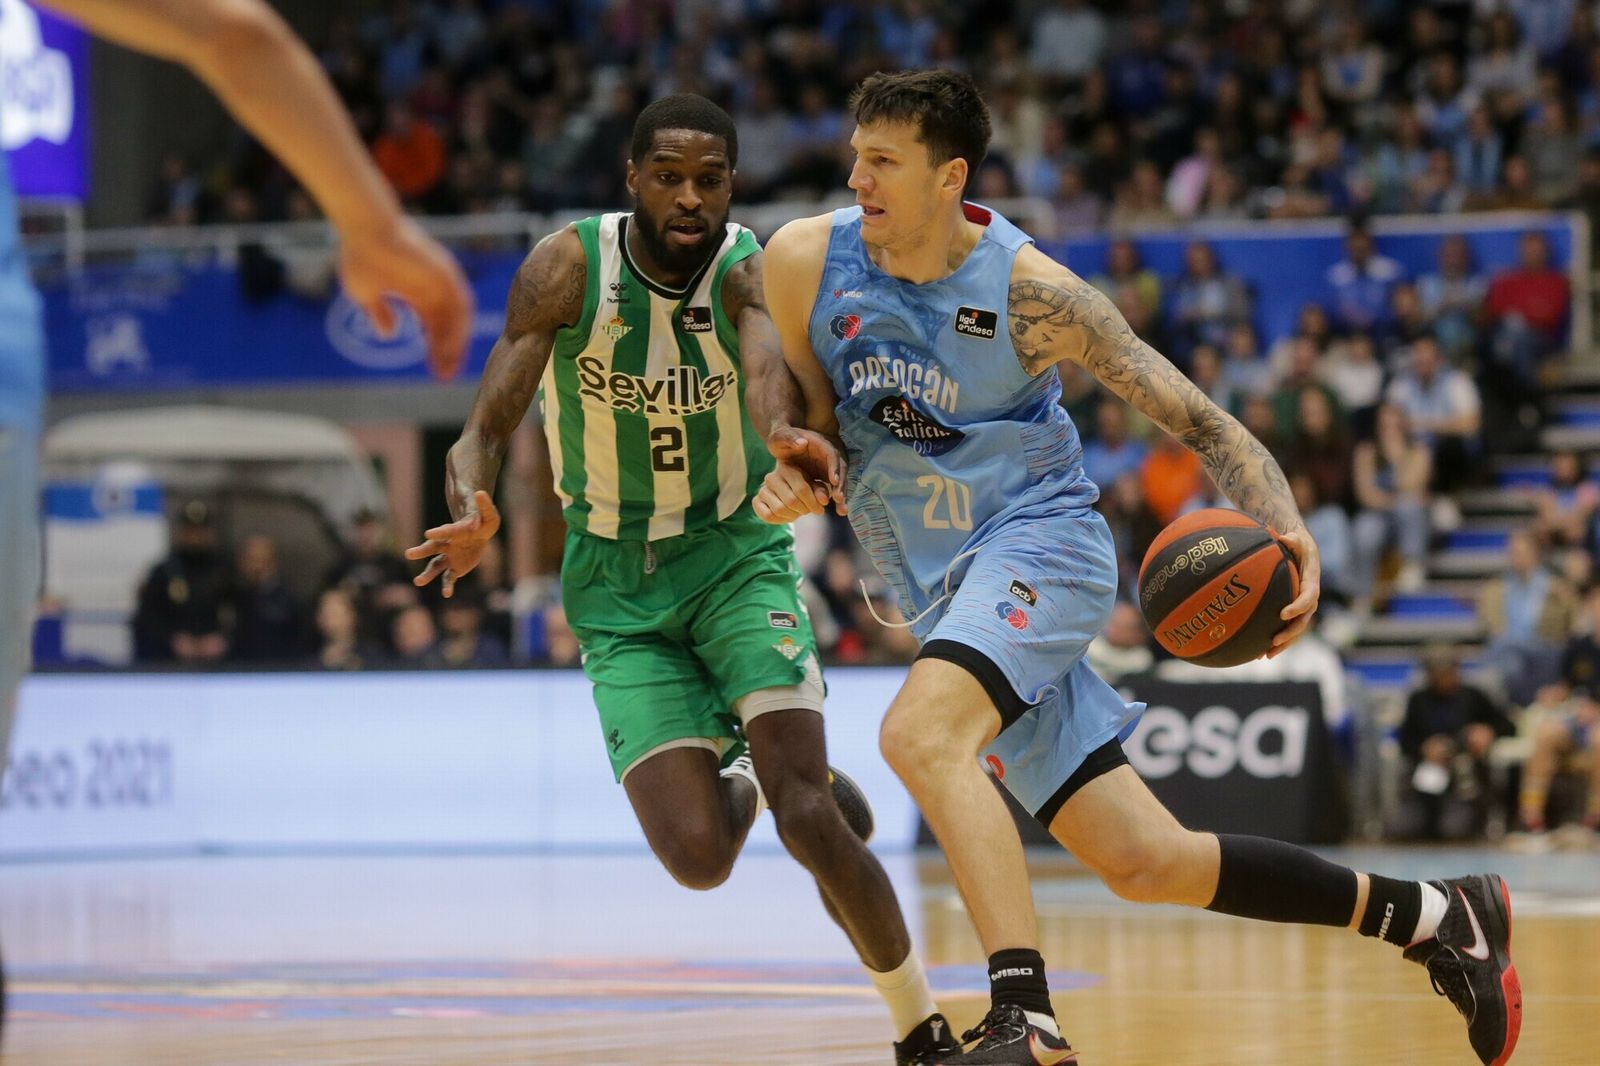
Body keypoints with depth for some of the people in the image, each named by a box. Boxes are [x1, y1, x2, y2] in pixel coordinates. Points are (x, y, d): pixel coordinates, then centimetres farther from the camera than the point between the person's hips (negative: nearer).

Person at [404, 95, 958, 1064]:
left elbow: (772, 365, -41)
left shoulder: (747, 269, -17)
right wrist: (472, 509, -43)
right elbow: (487, 428, -19)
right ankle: (738, 786, 26)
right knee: (698, 858, -14)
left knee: (806, 813, -20)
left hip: (736, 555, -1)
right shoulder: (568, 270, -15)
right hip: (619, 588, 1)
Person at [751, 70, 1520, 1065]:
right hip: (942, 587, 5)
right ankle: (1437, 917, 18)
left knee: (920, 733, -34)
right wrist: (797, 469, -14)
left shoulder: (1027, 290, -16)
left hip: (1040, 539, -5)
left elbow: (1197, 419, -13)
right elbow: (807, 406, 10)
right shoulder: (806, 259, -5)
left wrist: (1289, 533, -28)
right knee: (1146, 863, 3)